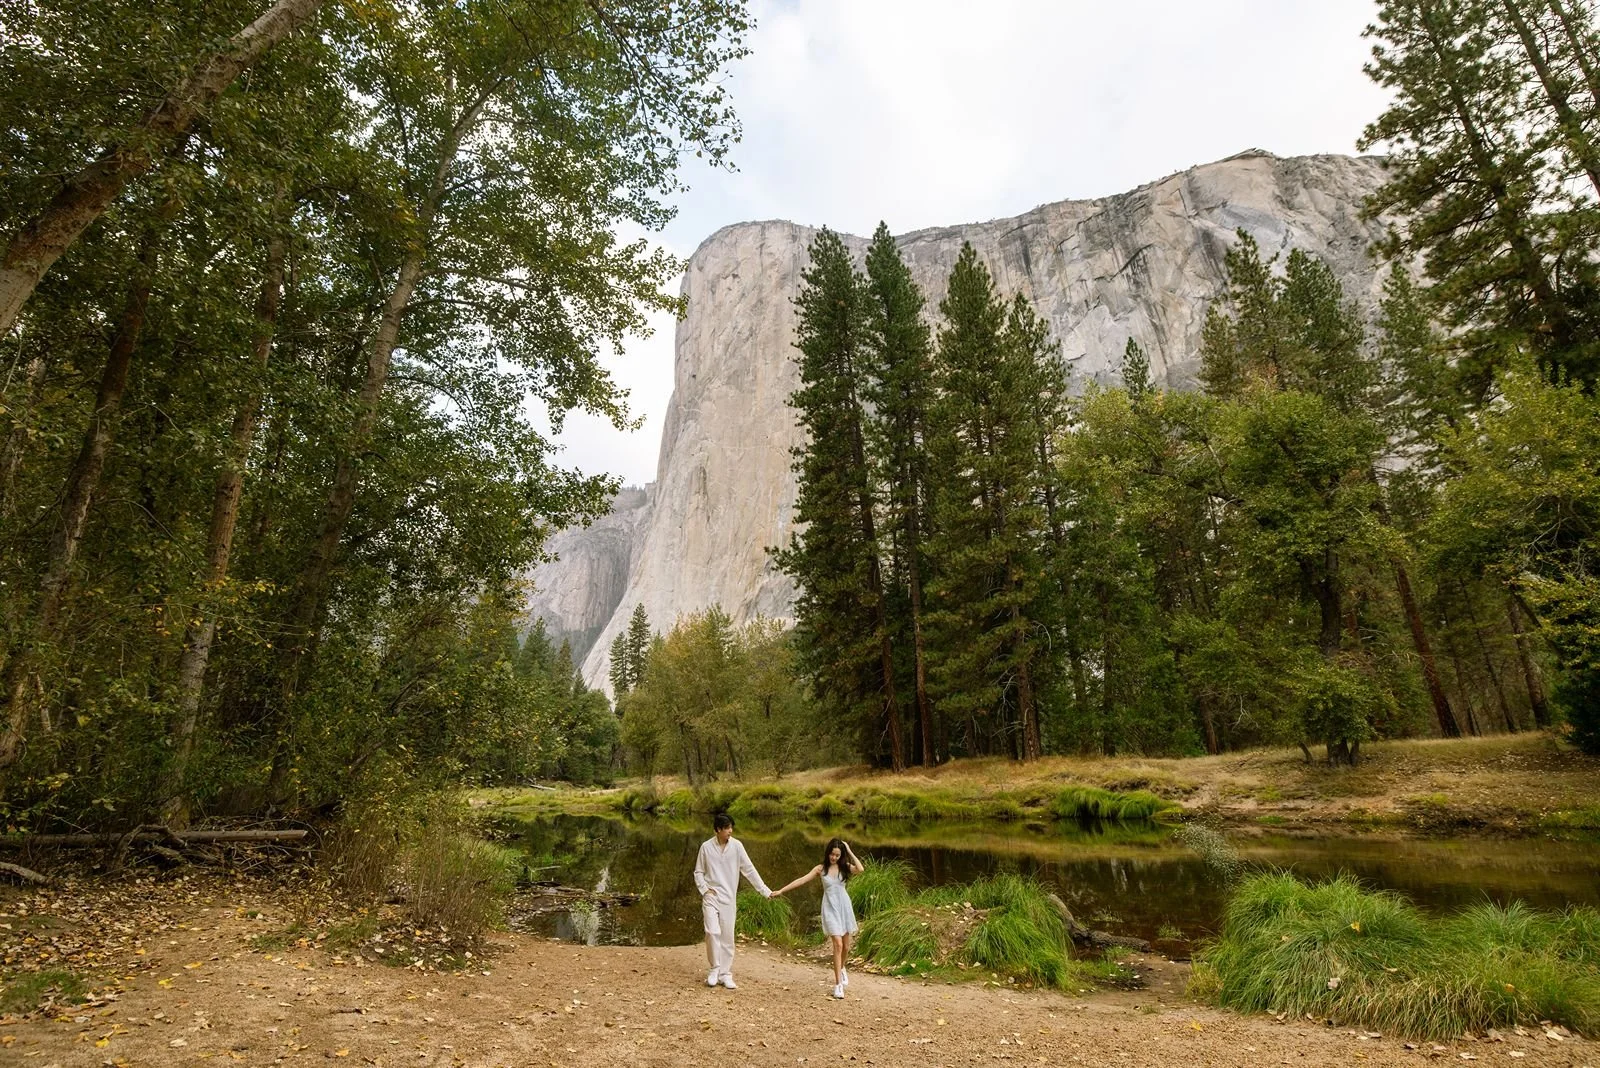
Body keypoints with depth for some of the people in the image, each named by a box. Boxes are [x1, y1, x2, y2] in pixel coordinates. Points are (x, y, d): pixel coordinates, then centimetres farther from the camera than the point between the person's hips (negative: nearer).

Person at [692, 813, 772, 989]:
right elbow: (698, 872, 5)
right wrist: (704, 889, -10)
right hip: (711, 897, -1)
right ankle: (715, 969, 8)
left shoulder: (737, 846, -6)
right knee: (713, 932, -13)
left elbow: (749, 870, -4)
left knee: (727, 937, 5)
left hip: (729, 898, 1)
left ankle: (725, 974, 18)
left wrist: (765, 891, -7)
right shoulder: (706, 846, -6)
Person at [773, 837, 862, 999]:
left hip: (844, 906, 2)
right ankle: (838, 984, -4)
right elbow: (801, 880, -5)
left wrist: (850, 852, -17)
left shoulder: (845, 867, -2)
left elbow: (860, 870, -22)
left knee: (846, 946, 10)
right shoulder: (821, 869, -3)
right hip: (830, 908, -2)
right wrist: (781, 890, -8)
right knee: (838, 945, -13)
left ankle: (841, 969, 42)